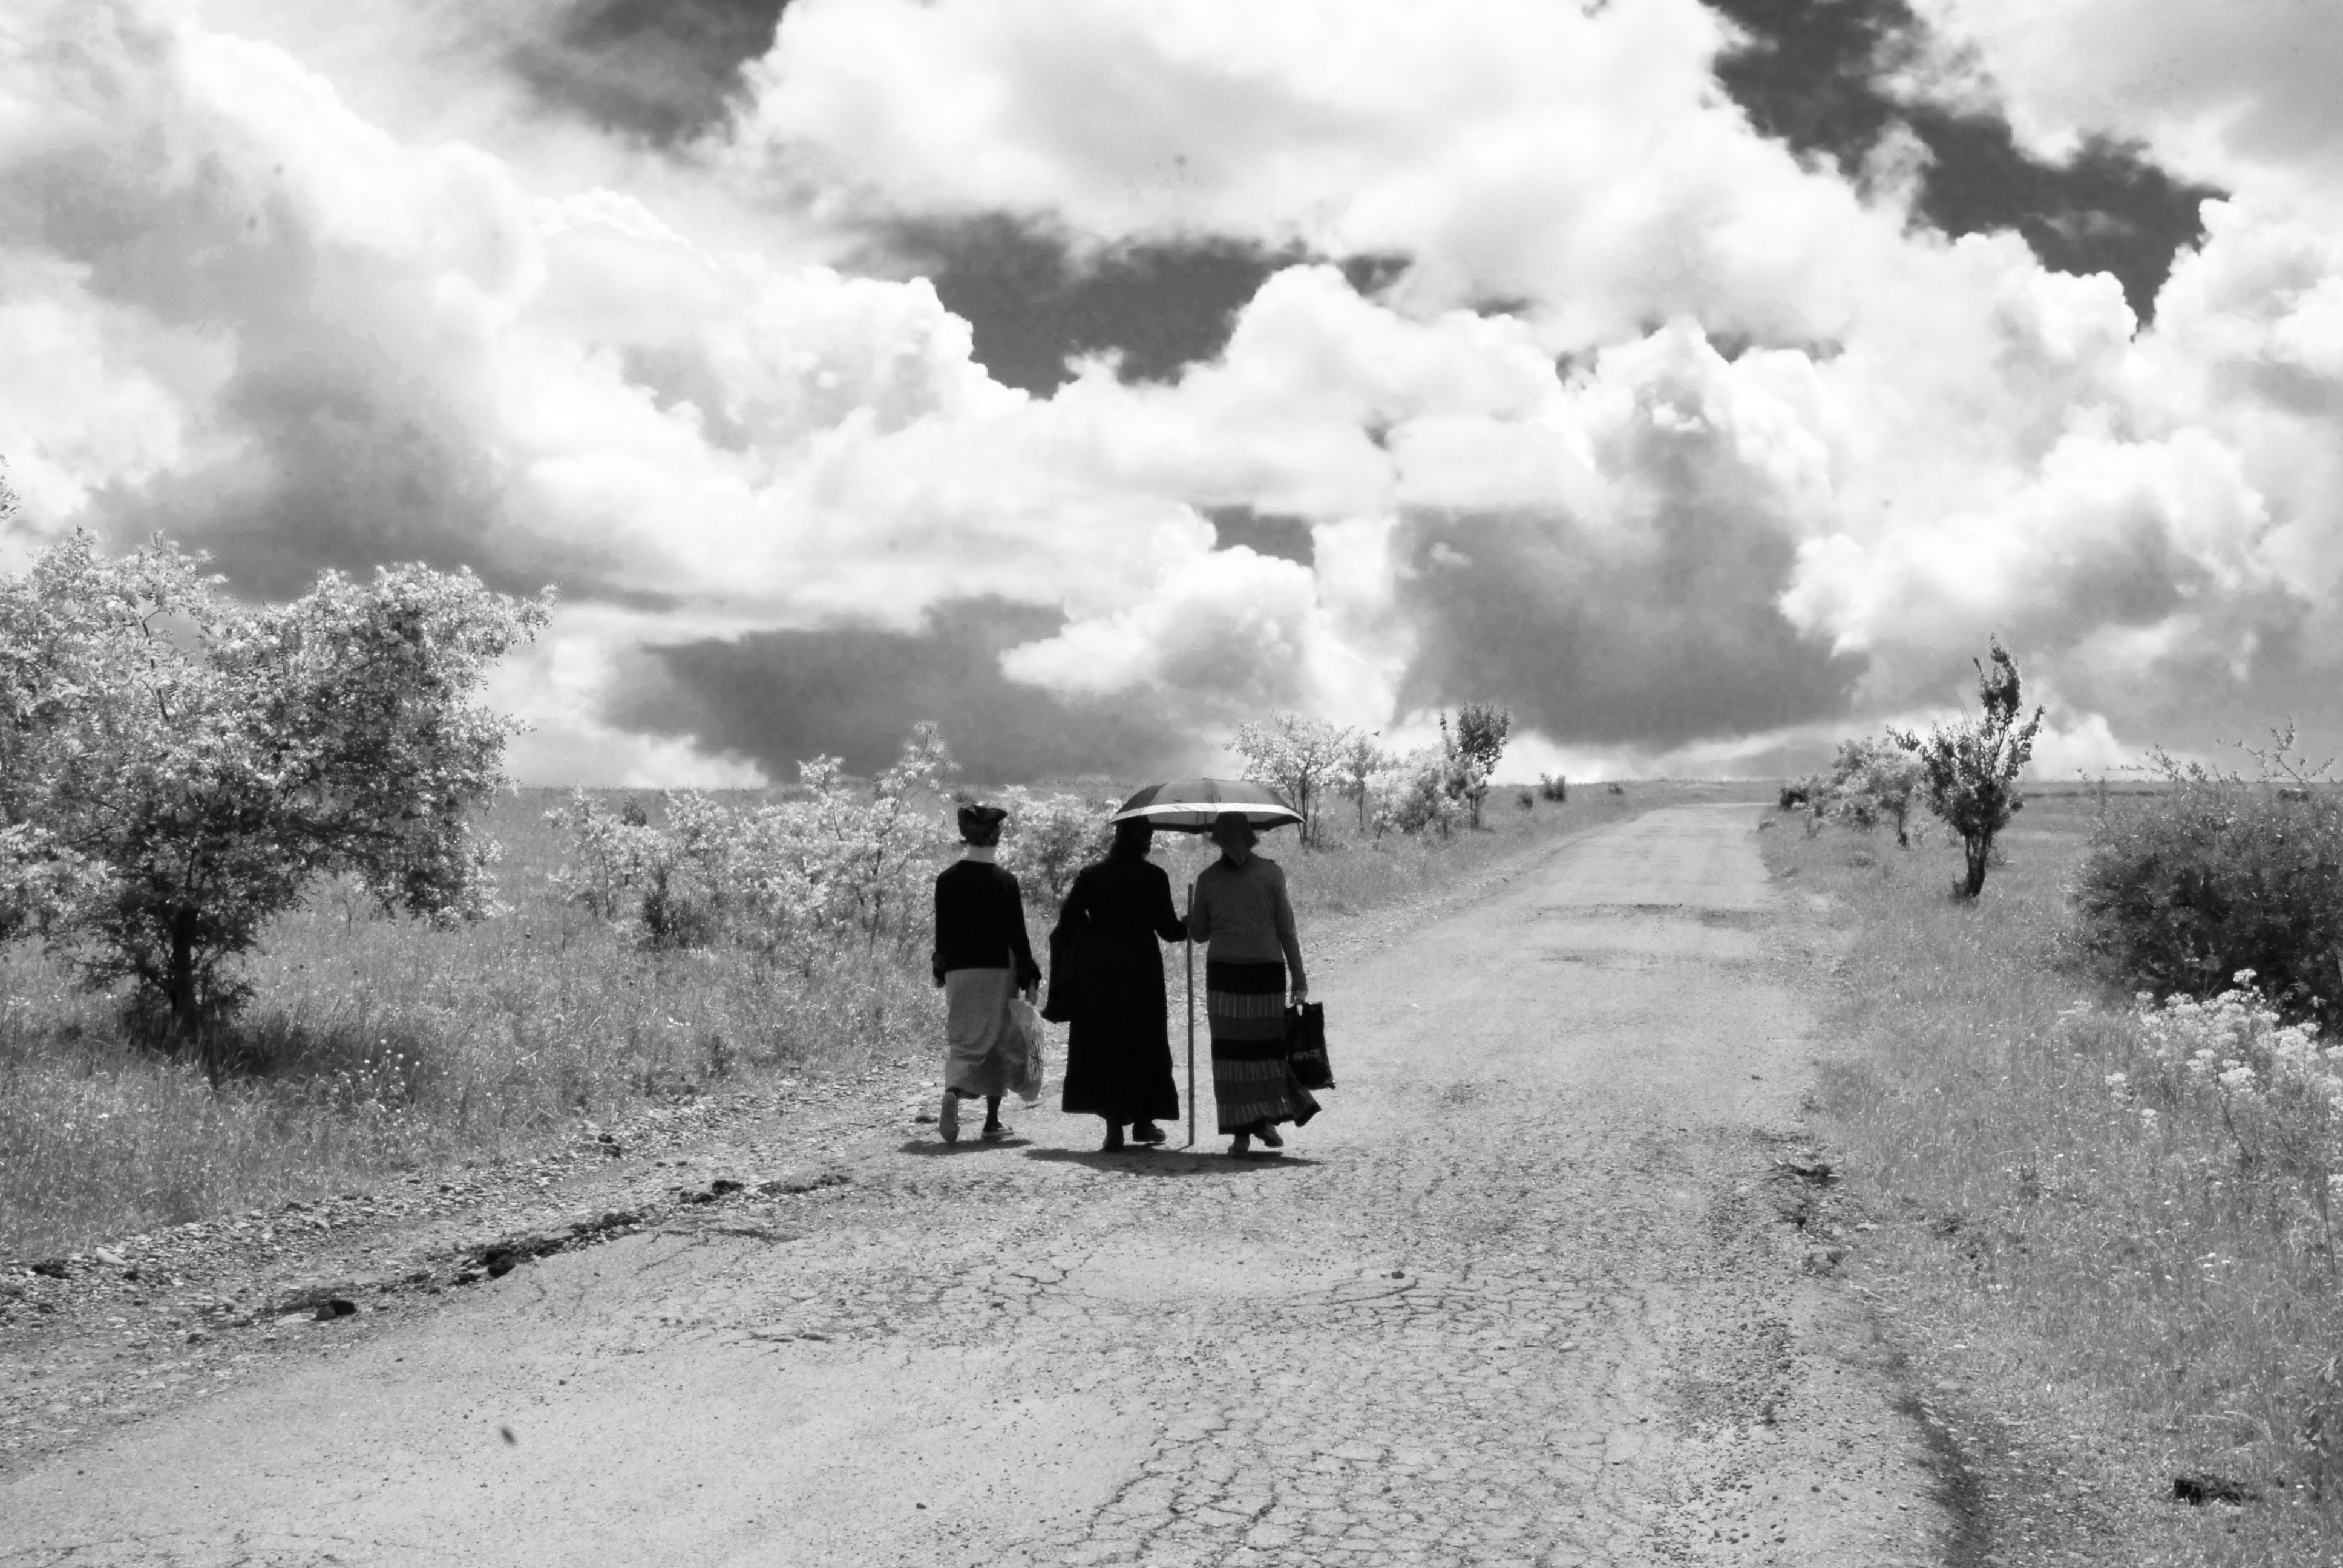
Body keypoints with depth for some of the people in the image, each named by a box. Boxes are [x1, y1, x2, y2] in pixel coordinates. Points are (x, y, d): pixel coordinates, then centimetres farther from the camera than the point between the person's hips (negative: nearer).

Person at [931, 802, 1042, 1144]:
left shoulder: (947, 879, 0)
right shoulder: (1005, 882, -7)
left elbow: (942, 931, 5)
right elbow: (1017, 934, -6)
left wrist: (941, 969, 15)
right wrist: (1028, 975, 2)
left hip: (959, 971, 2)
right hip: (997, 971, -2)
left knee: (961, 1040, 7)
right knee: (996, 1042, 10)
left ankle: (952, 1093, -24)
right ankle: (993, 1121, 13)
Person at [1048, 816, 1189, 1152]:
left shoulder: (1090, 876, 1)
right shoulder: (1154, 878, -5)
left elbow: (1066, 924, -1)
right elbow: (1168, 929, -4)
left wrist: (1063, 979, 7)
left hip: (1096, 973, 2)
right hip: (1140, 971, -1)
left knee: (1100, 1046, 6)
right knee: (1142, 1044, 12)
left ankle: (1114, 1125, 0)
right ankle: (1143, 1120, 17)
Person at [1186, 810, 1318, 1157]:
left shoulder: (1208, 879, 2)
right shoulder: (1271, 873, -1)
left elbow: (1199, 934, 9)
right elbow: (1286, 930, -2)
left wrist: (1190, 917, 30)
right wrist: (1299, 978, 2)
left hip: (1223, 972, 1)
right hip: (1267, 971, 0)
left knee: (1231, 1050, 4)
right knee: (1267, 1044, 13)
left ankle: (1241, 1134, 1)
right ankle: (1267, 1118, 1)